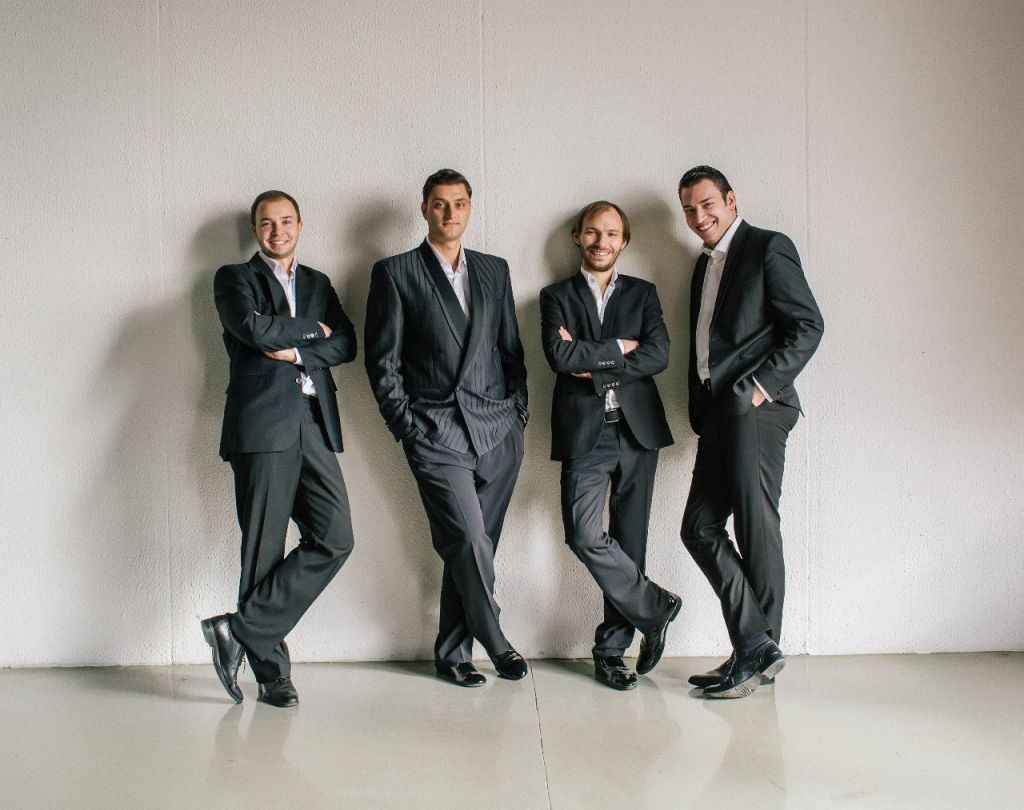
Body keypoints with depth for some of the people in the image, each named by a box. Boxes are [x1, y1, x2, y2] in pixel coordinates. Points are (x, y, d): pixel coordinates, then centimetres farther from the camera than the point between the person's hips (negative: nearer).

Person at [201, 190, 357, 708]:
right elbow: (255, 329, -12)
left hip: (315, 424, 5)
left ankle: (240, 631, -1)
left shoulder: (318, 283, 23)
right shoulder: (234, 278, 9)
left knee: (334, 538, -7)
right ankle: (271, 670, 6)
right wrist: (313, 329, 1)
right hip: (262, 424, -4)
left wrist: (296, 350, -6)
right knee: (264, 548, -3)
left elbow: (346, 345, 9)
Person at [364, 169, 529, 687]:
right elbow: (382, 360, 0)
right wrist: (407, 426, -6)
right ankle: (494, 641, 8)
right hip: (436, 432, -4)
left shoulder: (494, 270, 16)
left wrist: (517, 411, 9)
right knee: (468, 540, -12)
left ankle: (452, 654, 18)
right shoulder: (395, 273, 3)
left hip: (498, 431, 4)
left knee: (470, 547, 6)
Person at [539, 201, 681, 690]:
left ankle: (612, 649, 13)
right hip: (585, 432, -1)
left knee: (629, 540, 2)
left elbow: (658, 355, -3)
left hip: (638, 428, 2)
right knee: (585, 536, -15)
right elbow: (560, 357, -8)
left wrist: (593, 365, -8)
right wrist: (620, 347, -6)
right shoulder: (557, 296, 10)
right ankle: (655, 607, 6)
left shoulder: (643, 293, 14)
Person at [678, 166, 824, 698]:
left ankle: (758, 652, 2)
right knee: (699, 527, 1)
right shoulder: (704, 265, 24)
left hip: (755, 410, -8)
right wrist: (699, 414, 14)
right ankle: (757, 648, 4)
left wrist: (762, 386, -15)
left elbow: (808, 326, -8)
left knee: (756, 530, -7)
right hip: (717, 415, 8)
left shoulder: (768, 248, 0)